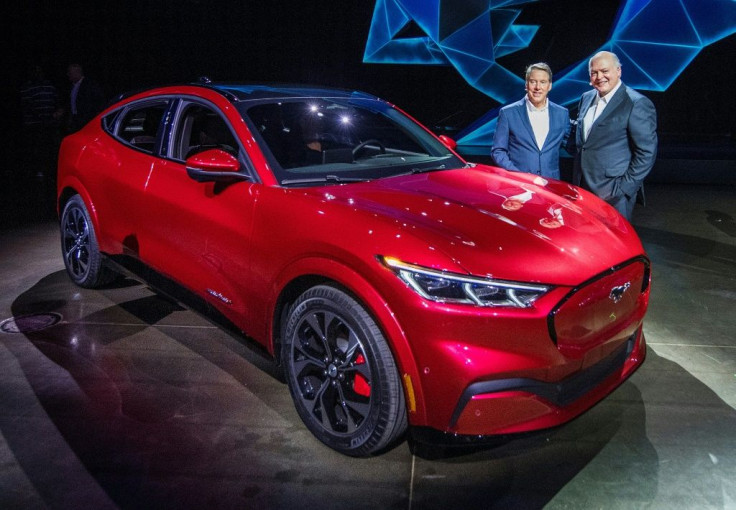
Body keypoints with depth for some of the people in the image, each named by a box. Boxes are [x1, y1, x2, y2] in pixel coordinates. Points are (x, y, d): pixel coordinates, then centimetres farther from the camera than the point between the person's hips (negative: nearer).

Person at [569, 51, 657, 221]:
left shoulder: (637, 104, -11)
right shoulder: (586, 98, 11)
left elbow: (647, 152, -12)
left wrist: (624, 187, -15)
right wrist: (576, 178, 15)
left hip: (612, 195, -6)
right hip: (583, 188, 6)